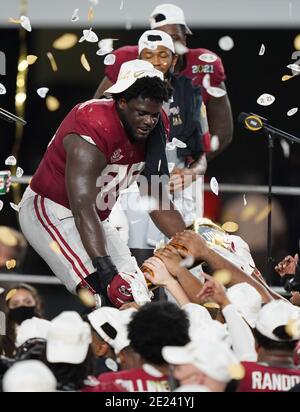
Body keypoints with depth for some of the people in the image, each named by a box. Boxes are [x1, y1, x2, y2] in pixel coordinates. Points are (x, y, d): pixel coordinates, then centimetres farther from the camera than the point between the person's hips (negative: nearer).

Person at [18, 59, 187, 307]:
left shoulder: (154, 130, -5)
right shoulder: (92, 131, -31)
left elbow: (158, 204, 5)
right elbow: (83, 210, -37)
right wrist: (107, 273, -45)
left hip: (96, 218, 9)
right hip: (50, 211, -9)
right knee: (106, 294, -27)